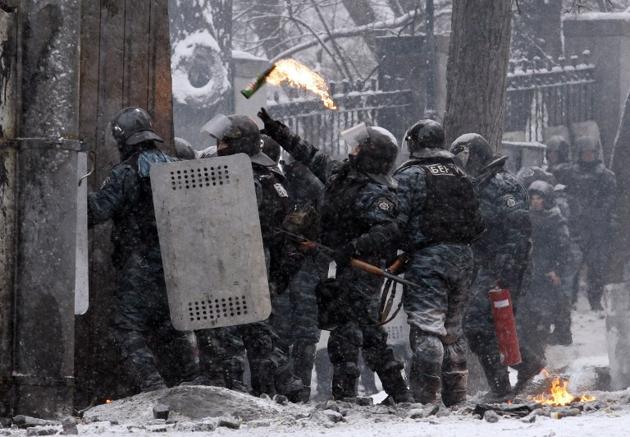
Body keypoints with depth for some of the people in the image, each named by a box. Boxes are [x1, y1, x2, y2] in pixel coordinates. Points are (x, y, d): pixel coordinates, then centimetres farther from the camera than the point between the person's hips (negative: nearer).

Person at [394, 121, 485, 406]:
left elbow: (396, 221, -12)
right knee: (452, 329, 14)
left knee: (427, 328, -10)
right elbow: (477, 224, 15)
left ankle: (425, 395, -16)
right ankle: (456, 396, 17)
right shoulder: (461, 177, 16)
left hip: (427, 257, -6)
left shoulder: (409, 177, -4)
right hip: (462, 259, 6)